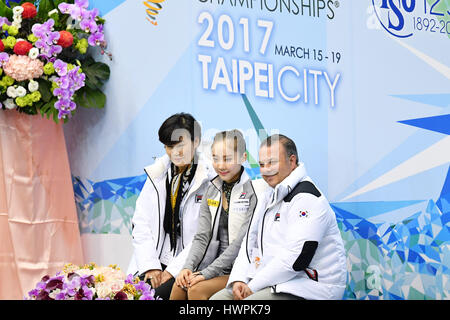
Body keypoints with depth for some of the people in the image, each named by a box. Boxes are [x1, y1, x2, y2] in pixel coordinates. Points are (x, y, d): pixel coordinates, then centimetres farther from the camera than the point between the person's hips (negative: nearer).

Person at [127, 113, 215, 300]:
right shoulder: (156, 176, 12)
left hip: (186, 270, -4)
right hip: (154, 263, 4)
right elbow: (140, 223, 8)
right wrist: (150, 267, -4)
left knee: (163, 292, -29)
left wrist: (174, 270, -13)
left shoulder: (209, 181, -4)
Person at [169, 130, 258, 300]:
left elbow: (241, 243, -16)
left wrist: (207, 273, -18)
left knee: (198, 289, -25)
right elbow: (202, 236, 9)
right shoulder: (212, 190, 11)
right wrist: (188, 267, -9)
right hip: (216, 265, 6)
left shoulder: (252, 192, -11)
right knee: (179, 286, -18)